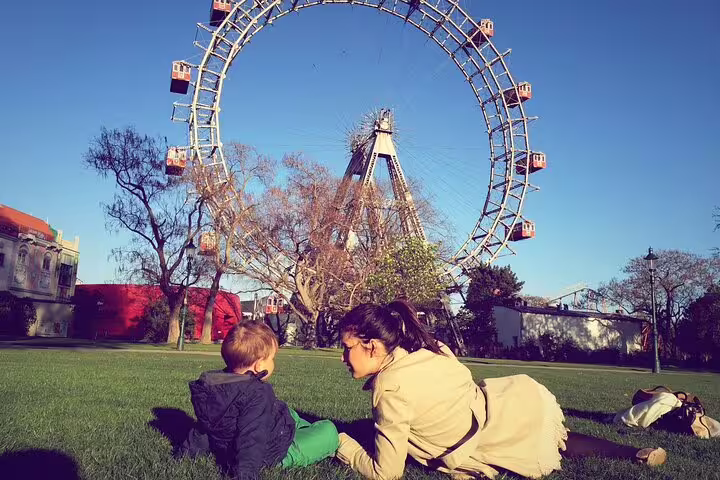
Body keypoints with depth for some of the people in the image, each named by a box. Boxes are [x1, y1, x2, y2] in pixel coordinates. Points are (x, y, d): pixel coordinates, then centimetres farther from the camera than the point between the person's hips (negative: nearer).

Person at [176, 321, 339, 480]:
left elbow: (205, 426, 8)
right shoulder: (259, 394, -30)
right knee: (329, 430, -4)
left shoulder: (214, 385, -2)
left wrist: (187, 451, 18)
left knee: (287, 412, 30)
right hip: (271, 455, -10)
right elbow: (251, 438, -39)